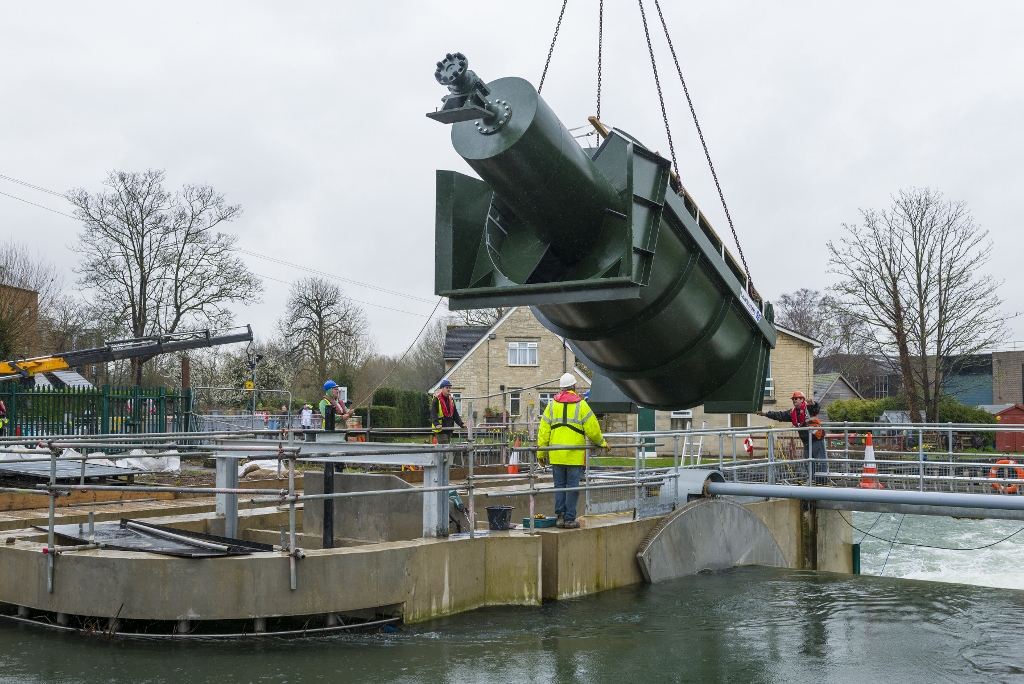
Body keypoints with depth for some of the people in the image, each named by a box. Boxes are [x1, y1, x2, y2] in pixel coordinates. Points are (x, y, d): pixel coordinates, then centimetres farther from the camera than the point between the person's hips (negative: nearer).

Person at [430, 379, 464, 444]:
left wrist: (461, 424, 1)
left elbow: (455, 414, 14)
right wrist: (437, 424, -32)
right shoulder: (436, 399, -8)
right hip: (440, 429, -8)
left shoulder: (451, 400, 15)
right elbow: (433, 414, -17)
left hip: (449, 428, 8)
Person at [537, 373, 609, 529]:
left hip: (556, 454, 3)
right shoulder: (581, 405, -1)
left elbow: (544, 430, 4)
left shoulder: (552, 405, 7)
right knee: (573, 486, 2)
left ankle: (560, 516, 6)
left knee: (559, 485, 10)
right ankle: (570, 519, 3)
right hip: (575, 454, -3)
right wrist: (601, 442, 15)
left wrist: (541, 452, 9)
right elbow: (592, 429, -3)